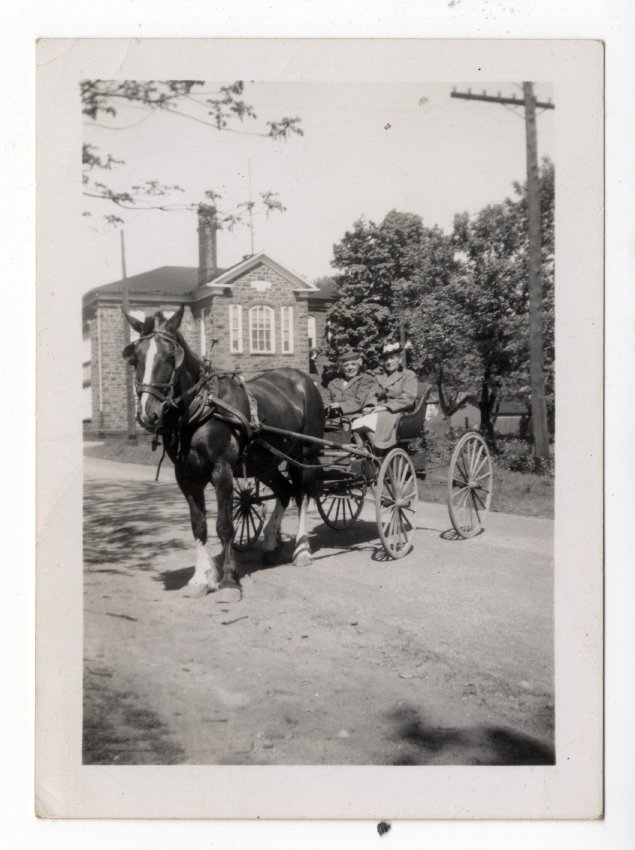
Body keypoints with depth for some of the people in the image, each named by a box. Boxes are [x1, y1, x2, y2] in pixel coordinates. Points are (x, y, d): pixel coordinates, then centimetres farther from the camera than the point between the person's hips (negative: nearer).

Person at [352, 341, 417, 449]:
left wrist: (386, 407, -16)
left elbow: (408, 399, -6)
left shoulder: (409, 375, 9)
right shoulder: (380, 376, 28)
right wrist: (369, 407, -6)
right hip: (377, 412, 6)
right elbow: (373, 395, 18)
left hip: (396, 413, -6)